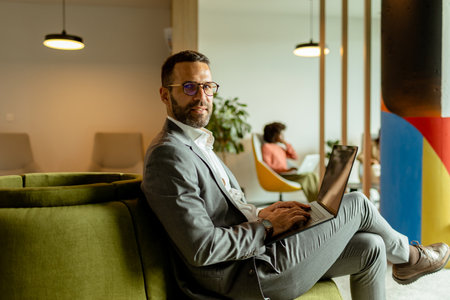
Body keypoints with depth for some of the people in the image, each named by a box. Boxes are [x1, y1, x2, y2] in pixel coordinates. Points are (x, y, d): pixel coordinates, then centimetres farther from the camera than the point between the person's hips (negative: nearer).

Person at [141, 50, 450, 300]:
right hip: (251, 273, -9)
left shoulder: (196, 144, 12)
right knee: (357, 203, 1)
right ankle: (406, 255, 32)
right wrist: (268, 226, -15)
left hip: (257, 247, 9)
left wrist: (262, 214, 3)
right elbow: (201, 249, -26)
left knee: (370, 248, 11)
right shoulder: (168, 155, -21)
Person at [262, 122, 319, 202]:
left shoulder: (280, 146, 24)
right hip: (278, 176, -8)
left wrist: (286, 143, 11)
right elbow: (267, 166, -12)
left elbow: (295, 157, 21)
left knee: (313, 175, -15)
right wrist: (286, 170, -21)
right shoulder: (266, 146, -2)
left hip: (286, 172, 8)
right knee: (305, 177, -28)